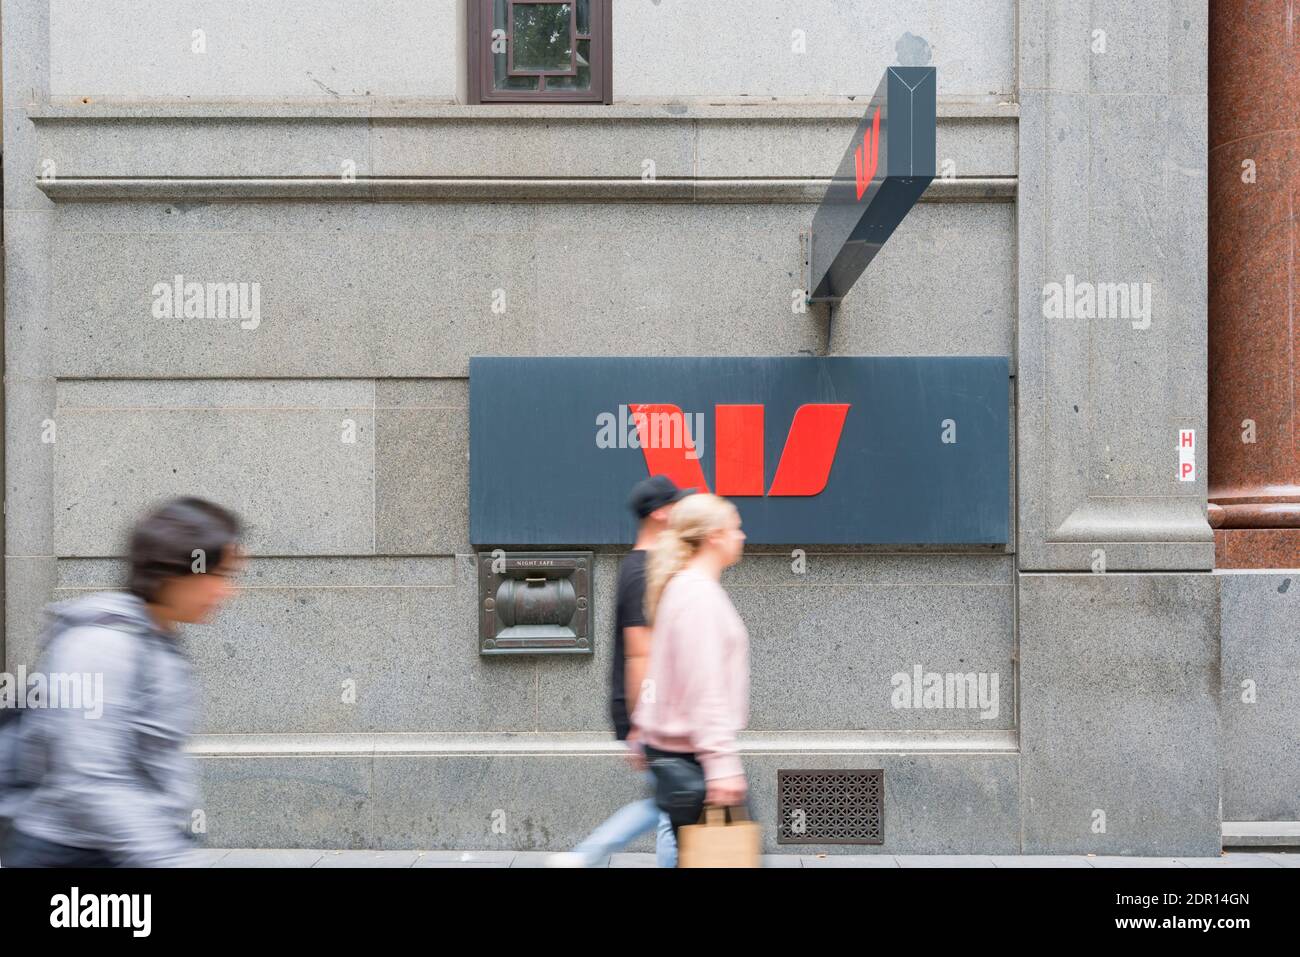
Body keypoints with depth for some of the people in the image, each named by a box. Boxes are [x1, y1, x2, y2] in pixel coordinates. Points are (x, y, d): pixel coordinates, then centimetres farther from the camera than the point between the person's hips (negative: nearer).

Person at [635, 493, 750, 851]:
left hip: (676, 747, 10)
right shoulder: (700, 595, -16)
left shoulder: (684, 587, 15)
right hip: (688, 754, -10)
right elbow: (705, 688, -21)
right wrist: (722, 762, -23)